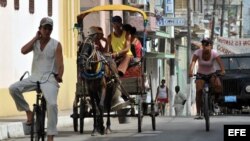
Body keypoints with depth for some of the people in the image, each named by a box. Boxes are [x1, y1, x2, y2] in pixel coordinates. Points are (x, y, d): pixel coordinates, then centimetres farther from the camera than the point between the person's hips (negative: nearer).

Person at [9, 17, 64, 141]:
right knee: (13, 88, -18)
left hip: (49, 78, -4)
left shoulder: (56, 44, 0)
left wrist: (59, 75, -20)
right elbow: (23, 51, -10)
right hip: (34, 77, 4)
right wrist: (36, 38, -7)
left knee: (52, 104, -26)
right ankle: (28, 112, 0)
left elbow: (60, 62, -7)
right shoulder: (35, 43, 9)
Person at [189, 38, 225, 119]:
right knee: (199, 90, -22)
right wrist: (191, 71, -52)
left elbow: (220, 62, -32)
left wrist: (222, 70, -52)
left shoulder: (214, 53, -18)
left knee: (219, 86, -29)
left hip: (212, 73, 0)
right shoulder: (198, 52, -18)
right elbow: (193, 61, -33)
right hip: (201, 74, 0)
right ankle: (198, 113, -16)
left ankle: (215, 101, 1)